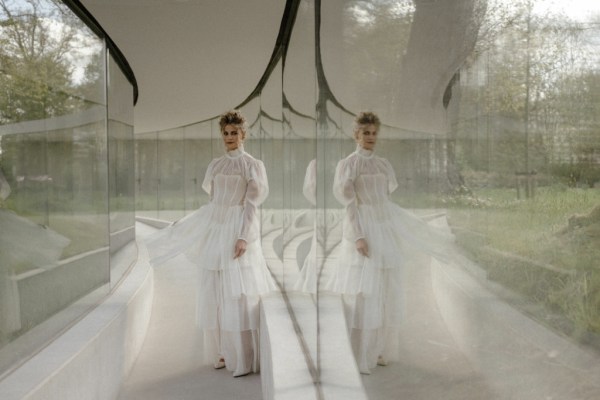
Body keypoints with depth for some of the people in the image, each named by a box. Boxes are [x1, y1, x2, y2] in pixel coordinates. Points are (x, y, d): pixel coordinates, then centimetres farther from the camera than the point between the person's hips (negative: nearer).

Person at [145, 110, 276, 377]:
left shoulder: (253, 165, -1)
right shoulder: (215, 165, 14)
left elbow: (252, 205, -8)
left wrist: (244, 237, -18)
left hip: (238, 232, -6)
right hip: (215, 232, 6)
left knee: (239, 295, -7)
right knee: (215, 294, 6)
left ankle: (245, 360, -1)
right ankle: (225, 352, 17)